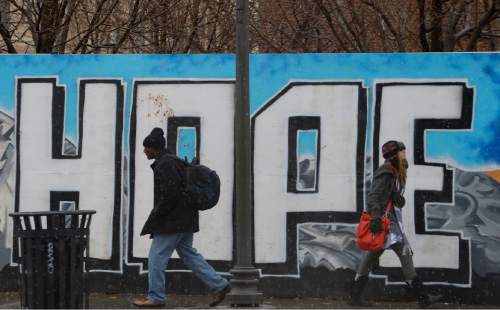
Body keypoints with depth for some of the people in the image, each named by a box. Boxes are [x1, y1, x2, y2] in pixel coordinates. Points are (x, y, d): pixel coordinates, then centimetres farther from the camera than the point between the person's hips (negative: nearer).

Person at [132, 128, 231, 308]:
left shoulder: (164, 165, -18)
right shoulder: (172, 161, 15)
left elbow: (169, 195, -24)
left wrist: (155, 216, -14)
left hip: (172, 221, -10)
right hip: (184, 219, 10)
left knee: (157, 257, -2)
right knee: (188, 254, 15)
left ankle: (155, 297, 6)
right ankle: (219, 285, 14)